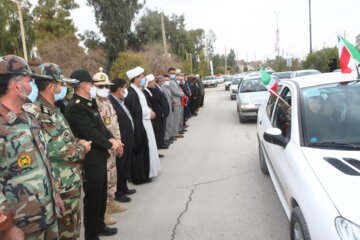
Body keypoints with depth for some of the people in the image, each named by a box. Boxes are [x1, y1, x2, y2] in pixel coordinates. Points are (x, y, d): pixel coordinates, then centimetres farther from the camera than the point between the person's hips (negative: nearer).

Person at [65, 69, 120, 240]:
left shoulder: (89, 103, 11)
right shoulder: (75, 107, -19)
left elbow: (100, 125, 14)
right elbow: (91, 133, -22)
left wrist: (111, 138, -4)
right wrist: (110, 145, -11)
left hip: (99, 156, 10)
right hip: (90, 160, -9)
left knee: (101, 194, 21)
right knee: (93, 197, 3)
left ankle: (99, 225, 38)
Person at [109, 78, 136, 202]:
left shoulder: (120, 101, 9)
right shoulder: (110, 102, -21)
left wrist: (129, 138, 13)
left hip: (127, 140, 9)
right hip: (120, 142, -9)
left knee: (125, 167, 21)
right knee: (120, 167, 5)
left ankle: (123, 188, 37)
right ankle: (118, 193, 20)